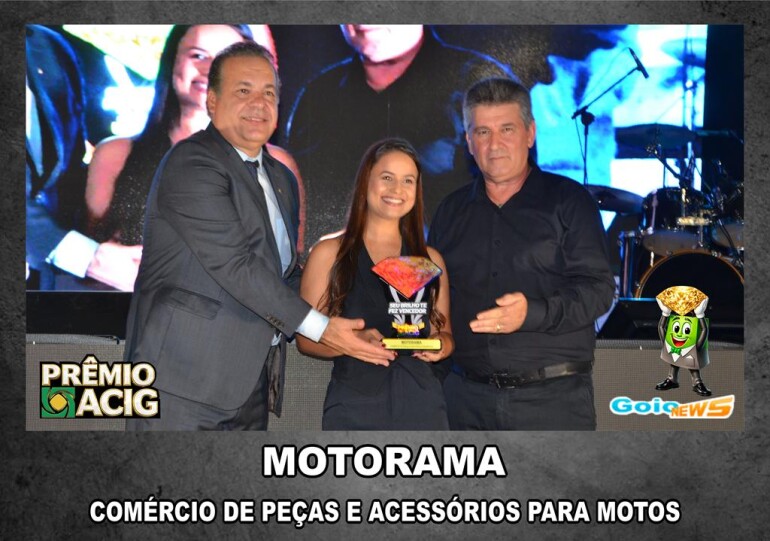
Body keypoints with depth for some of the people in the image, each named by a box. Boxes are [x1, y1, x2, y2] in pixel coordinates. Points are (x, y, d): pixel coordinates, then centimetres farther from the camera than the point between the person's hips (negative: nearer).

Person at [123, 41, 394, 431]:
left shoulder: (282, 179, 18)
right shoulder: (190, 163, -11)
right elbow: (232, 265, -19)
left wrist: (338, 319, 7)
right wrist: (320, 328, -18)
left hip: (251, 383, 8)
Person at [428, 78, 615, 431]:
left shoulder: (568, 200, 1)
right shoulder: (451, 212, 14)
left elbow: (597, 288, -8)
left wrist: (533, 313, -24)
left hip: (553, 397, -3)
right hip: (467, 397, 4)